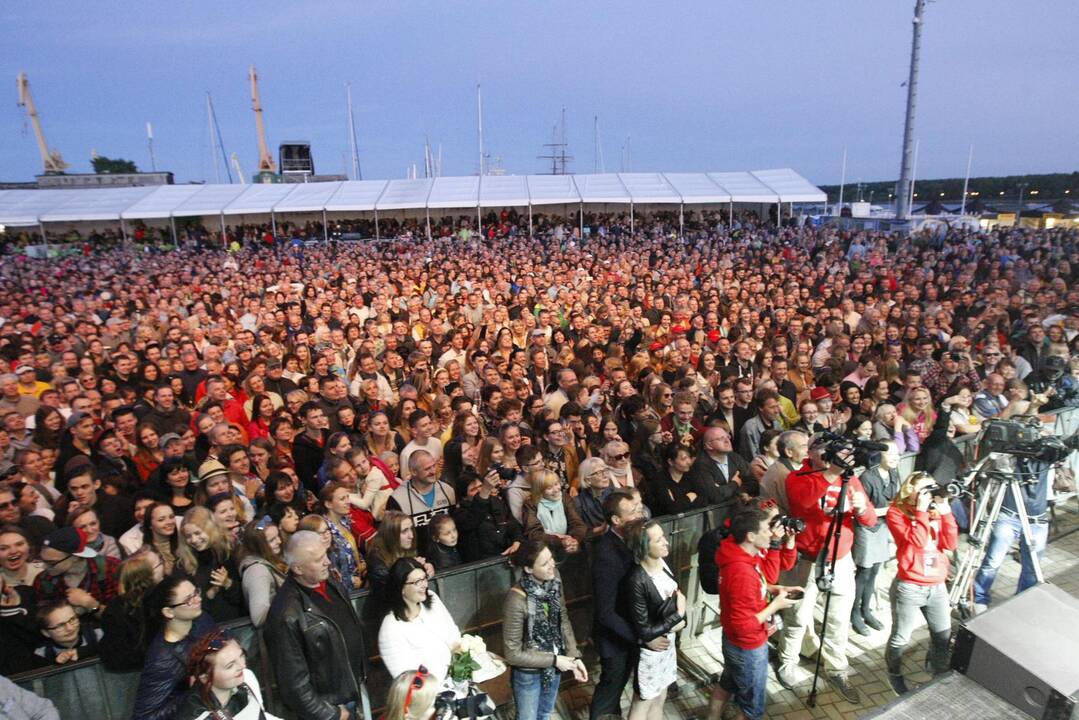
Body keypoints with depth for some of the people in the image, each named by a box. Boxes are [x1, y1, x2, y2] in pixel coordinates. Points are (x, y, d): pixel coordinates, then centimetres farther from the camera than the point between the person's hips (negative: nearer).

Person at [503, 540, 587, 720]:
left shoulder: (553, 579, -17)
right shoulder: (516, 600, -33)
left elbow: (564, 619, -2)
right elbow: (513, 653, -23)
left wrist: (574, 656, -9)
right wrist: (554, 660, -19)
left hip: (553, 665, 5)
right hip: (528, 673, -5)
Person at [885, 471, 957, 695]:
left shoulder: (935, 511, 7)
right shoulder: (896, 513, -10)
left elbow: (950, 543, -1)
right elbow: (917, 540, -22)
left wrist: (945, 511, -8)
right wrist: (920, 511, -19)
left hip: (937, 586, 5)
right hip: (908, 587, -5)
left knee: (944, 635, 16)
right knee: (900, 638, 7)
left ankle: (941, 676, 38)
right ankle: (894, 674, 31)